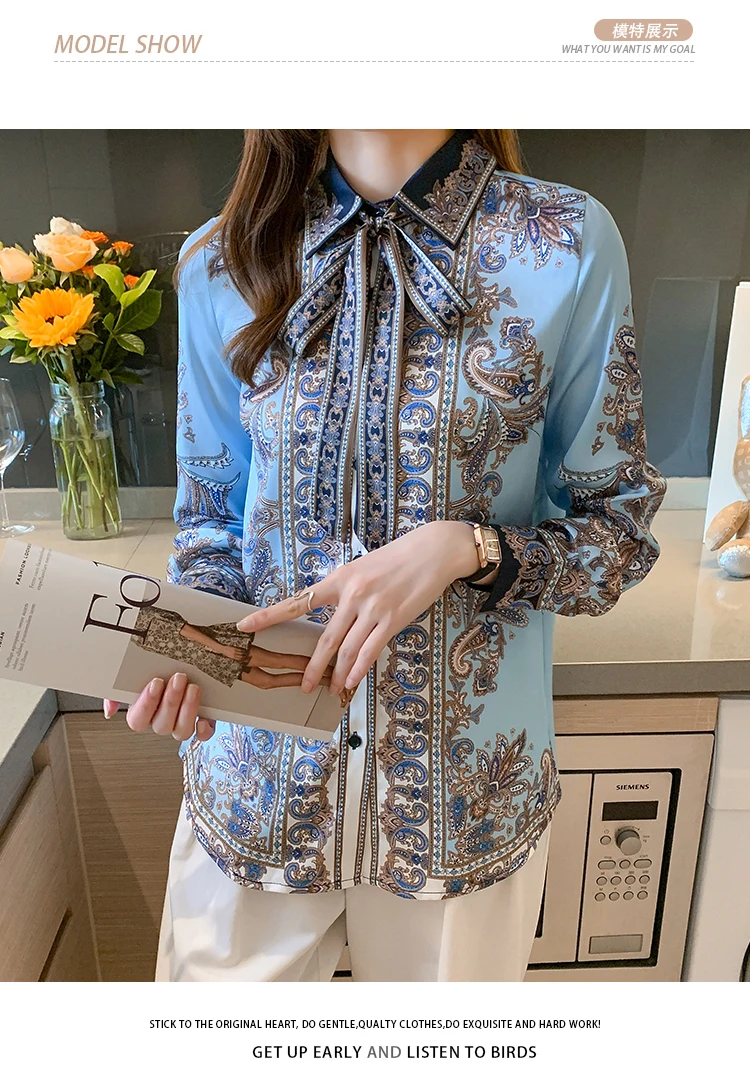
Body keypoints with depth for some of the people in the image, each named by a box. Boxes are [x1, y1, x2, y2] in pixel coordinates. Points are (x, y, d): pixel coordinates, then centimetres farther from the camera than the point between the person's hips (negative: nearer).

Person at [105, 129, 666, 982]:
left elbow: (620, 531, -4)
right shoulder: (220, 264, -2)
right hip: (260, 777, 2)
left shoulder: (570, 246, -9)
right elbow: (211, 520, 6)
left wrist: (465, 547, -23)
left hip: (468, 785, 0)